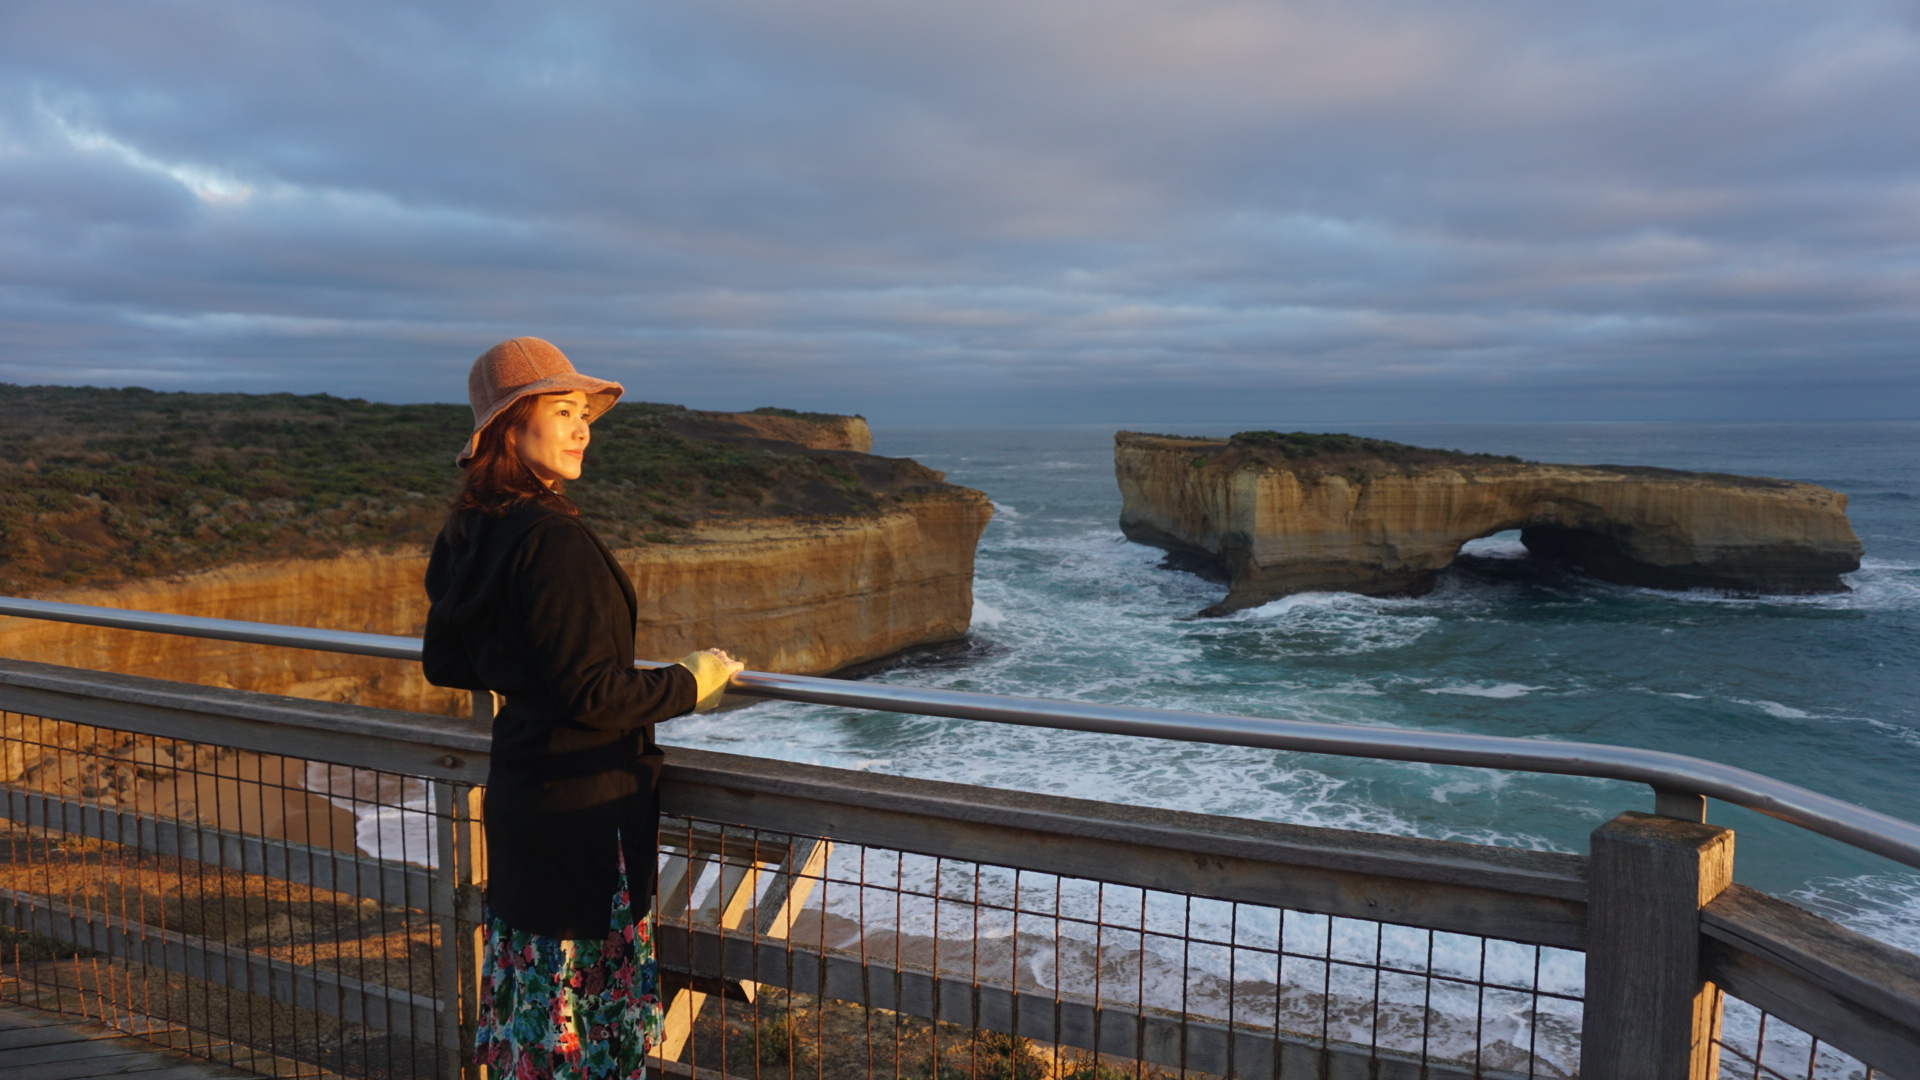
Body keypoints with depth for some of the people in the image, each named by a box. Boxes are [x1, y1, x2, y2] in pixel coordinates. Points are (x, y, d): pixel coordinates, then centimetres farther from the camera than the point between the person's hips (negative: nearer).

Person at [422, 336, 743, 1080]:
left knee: (532, 986, 21)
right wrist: (691, 684, -9)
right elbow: (593, 697, -23)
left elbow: (444, 664, 16)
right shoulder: (553, 539, -23)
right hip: (584, 802, -9)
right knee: (588, 993, 5)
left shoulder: (469, 536, 5)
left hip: (515, 789, 9)